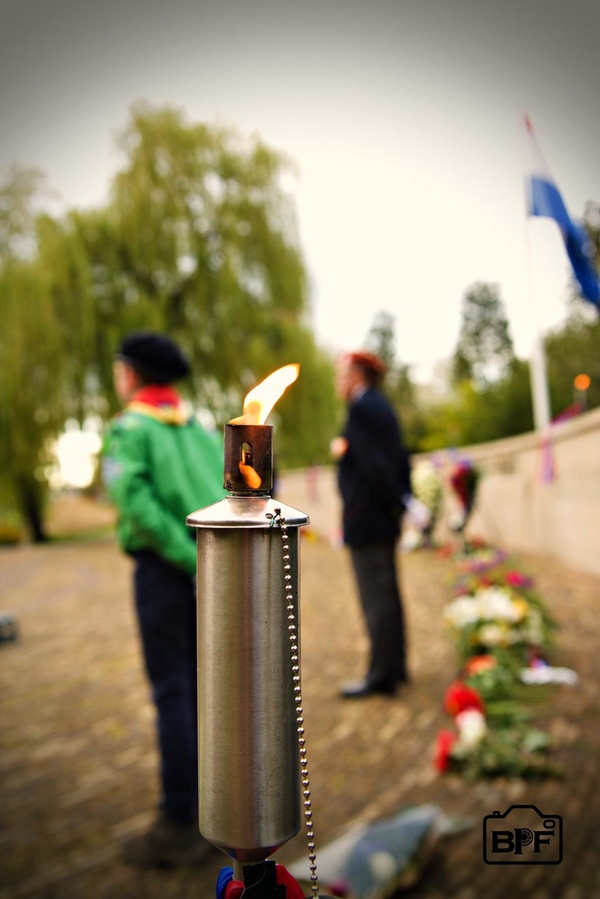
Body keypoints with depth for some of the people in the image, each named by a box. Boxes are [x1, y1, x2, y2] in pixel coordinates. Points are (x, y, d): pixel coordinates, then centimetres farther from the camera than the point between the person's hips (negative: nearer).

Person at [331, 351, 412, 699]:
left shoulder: (362, 408, -15)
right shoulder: (383, 407, 15)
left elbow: (373, 461, -21)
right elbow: (401, 459, 16)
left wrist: (397, 500, -12)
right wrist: (403, 498, 11)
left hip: (366, 520, -10)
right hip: (385, 519, 10)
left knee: (377, 598, -3)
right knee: (387, 594, 16)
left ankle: (381, 676, 5)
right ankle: (395, 667, 26)